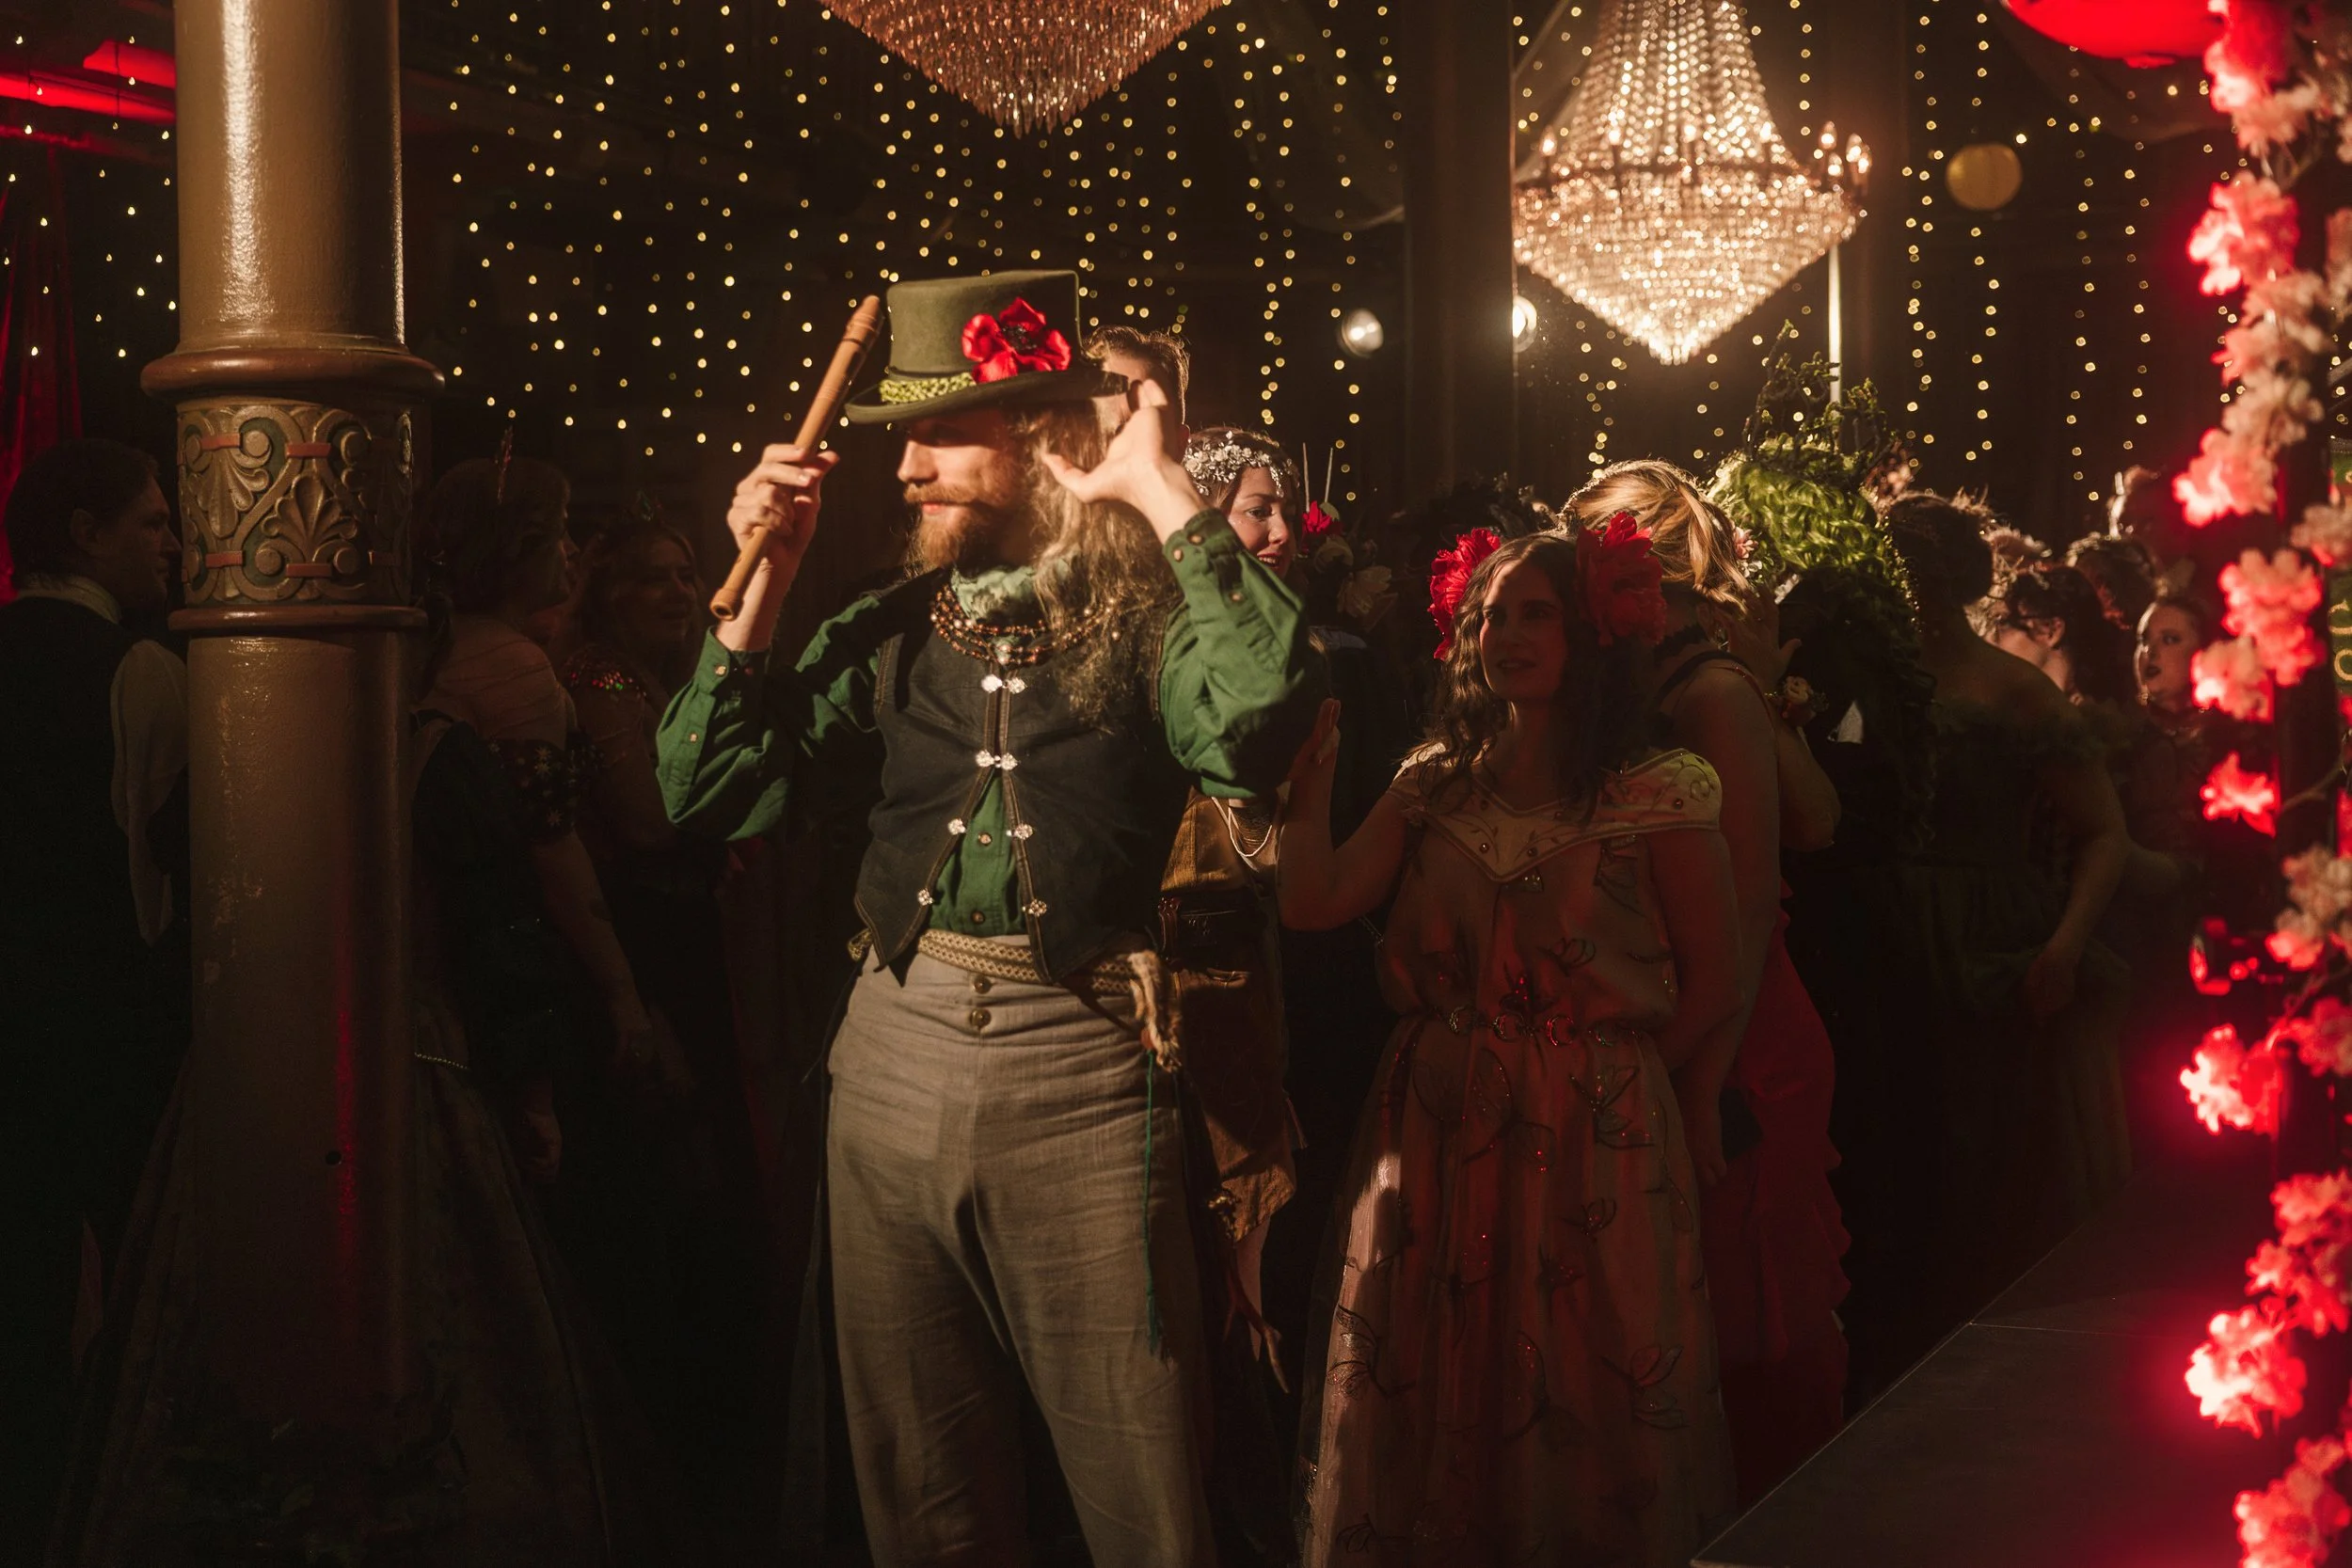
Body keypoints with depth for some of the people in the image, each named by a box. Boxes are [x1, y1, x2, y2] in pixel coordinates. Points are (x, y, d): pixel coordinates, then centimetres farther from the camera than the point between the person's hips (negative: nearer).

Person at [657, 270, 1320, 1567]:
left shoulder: (1146, 621, -3)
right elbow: (710, 796, 5)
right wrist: (760, 587, -2)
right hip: (895, 1059, 4)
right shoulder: (886, 638, 9)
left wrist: (1165, 497, -18)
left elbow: (1258, 726, -25)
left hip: (1081, 1072, -4)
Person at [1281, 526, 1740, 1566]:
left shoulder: (1655, 797, -5)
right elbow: (1315, 902, -3)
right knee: (1430, 1401, 9)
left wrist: (1632, 1114, -3)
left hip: (1594, 1155, -4)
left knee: (1581, 1414, 3)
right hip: (1435, 1142, 4)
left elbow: (1712, 992, -3)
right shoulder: (1437, 785, 9)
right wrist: (1314, 763, -4)